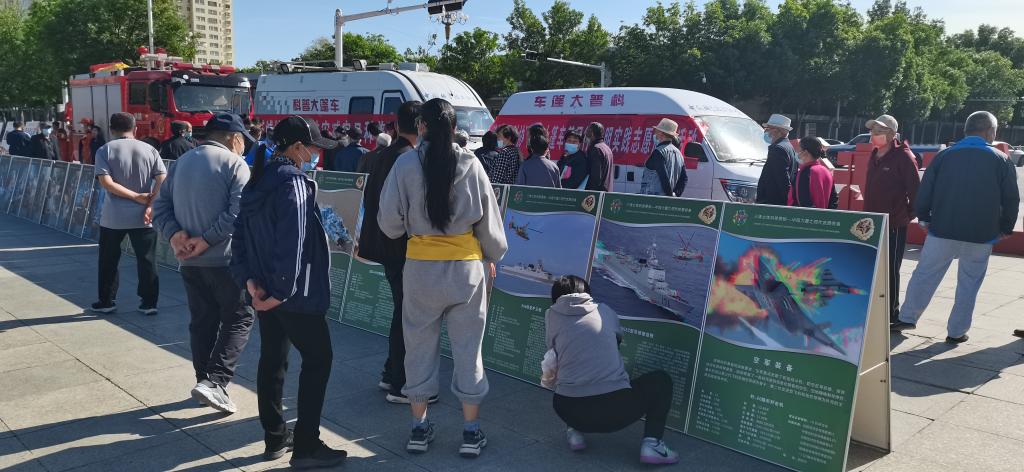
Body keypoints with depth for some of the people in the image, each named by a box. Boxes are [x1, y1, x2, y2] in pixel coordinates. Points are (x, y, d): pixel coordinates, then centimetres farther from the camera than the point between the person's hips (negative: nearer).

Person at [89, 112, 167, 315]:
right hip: (143, 217, 1)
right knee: (147, 261, 6)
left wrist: (136, 196, -12)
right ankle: (149, 303, 9)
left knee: (108, 261, 13)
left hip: (113, 217, -1)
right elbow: (162, 180, -7)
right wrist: (151, 205, -10)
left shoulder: (105, 151, -2)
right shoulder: (150, 150, 2)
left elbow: (106, 182, -14)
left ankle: (107, 302, 22)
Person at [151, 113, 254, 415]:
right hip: (224, 258, -7)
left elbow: (160, 205, 10)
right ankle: (214, 382, -6)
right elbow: (239, 211, -21)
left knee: (202, 321, 15)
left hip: (190, 260, 7)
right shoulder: (234, 164, -8)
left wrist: (174, 234, -4)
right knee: (239, 318, 3)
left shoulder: (181, 162, 15)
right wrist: (207, 239, -18)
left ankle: (204, 381, 21)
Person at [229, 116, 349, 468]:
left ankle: (275, 437, 27)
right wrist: (283, 289, -21)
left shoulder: (257, 181, 11)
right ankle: (306, 446, 5)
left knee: (272, 359, 16)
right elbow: (293, 241, -26)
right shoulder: (293, 182, -17)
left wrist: (248, 279, 3)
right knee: (317, 358, 1)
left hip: (264, 290, 9)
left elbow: (240, 235, 9)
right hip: (294, 293, -9)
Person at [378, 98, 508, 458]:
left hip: (421, 266, 0)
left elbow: (389, 222, -6)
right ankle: (471, 433, 19)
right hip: (466, 266, 0)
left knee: (420, 346, 14)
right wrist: (493, 256, 17)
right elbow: (488, 219, 1)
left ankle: (419, 429, 24)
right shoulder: (470, 164, -6)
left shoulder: (407, 163, -7)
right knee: (467, 347, 10)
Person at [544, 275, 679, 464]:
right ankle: (651, 443, 6)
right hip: (616, 410, -2)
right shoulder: (606, 314, 12)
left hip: (568, 411, 2)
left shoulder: (551, 316, 8)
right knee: (661, 380, 23)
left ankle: (574, 430, 16)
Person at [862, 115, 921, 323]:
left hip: (894, 225, -7)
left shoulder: (903, 157, -11)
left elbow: (916, 189, -12)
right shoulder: (874, 156, 12)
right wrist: (868, 212, 13)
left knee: (890, 270, 0)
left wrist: (909, 214, -8)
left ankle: (892, 314, 11)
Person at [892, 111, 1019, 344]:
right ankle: (957, 332, 14)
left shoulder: (945, 155, 1)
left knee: (925, 274, 10)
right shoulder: (1001, 160, -1)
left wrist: (924, 218, 11)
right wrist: (1005, 229, 14)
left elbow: (924, 192, -1)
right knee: (969, 283, 9)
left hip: (942, 230, 1)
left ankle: (907, 318, 15)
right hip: (981, 236, 0)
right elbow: (1011, 199, 2)